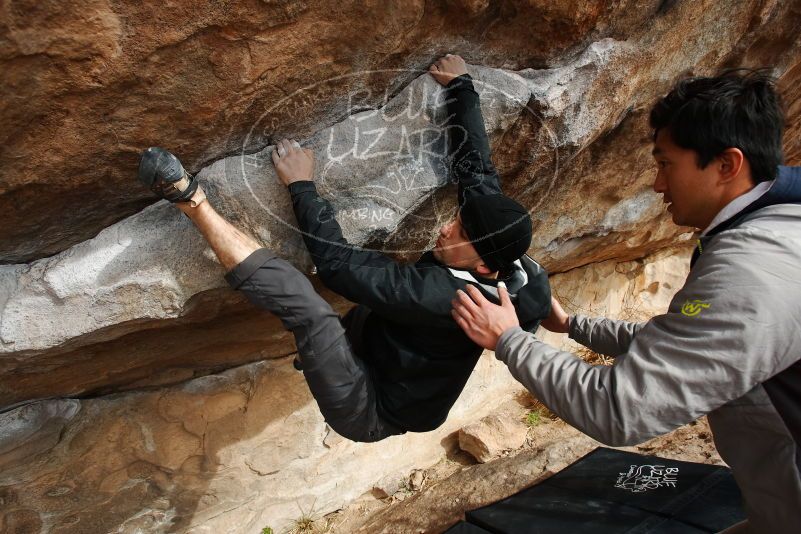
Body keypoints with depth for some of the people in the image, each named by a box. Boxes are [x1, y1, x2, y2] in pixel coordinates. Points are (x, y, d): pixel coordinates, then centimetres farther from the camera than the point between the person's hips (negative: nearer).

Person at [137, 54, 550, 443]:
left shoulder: (444, 296, -34)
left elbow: (338, 264, -32)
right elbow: (477, 165, -2)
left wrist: (301, 187, -21)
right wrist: (462, 86, 5)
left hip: (367, 412, -9)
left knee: (307, 307, -32)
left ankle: (191, 201, -26)